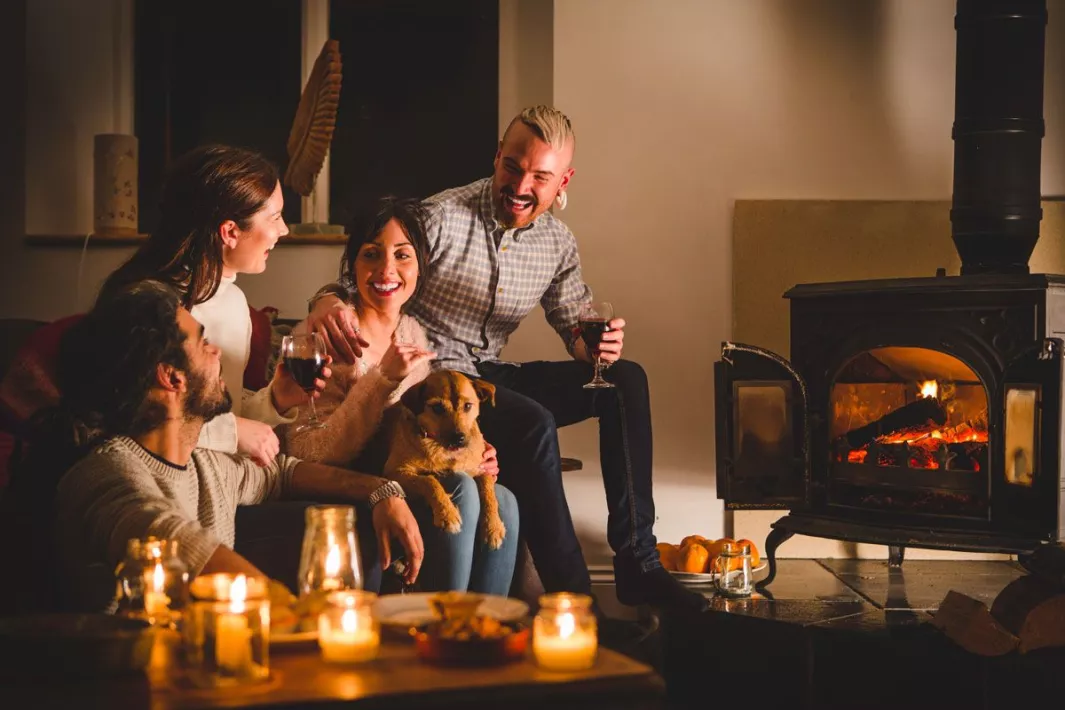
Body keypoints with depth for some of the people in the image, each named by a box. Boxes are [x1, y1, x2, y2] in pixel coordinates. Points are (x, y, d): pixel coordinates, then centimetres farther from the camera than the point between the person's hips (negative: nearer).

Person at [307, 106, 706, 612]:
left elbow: (575, 324, 14)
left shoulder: (557, 243, 6)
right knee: (532, 422, -34)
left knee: (625, 380, -10)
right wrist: (329, 299, -40)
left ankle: (637, 567, -10)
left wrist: (595, 343, -11)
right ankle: (572, 597, -26)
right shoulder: (443, 217, -13)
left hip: (488, 375, 7)